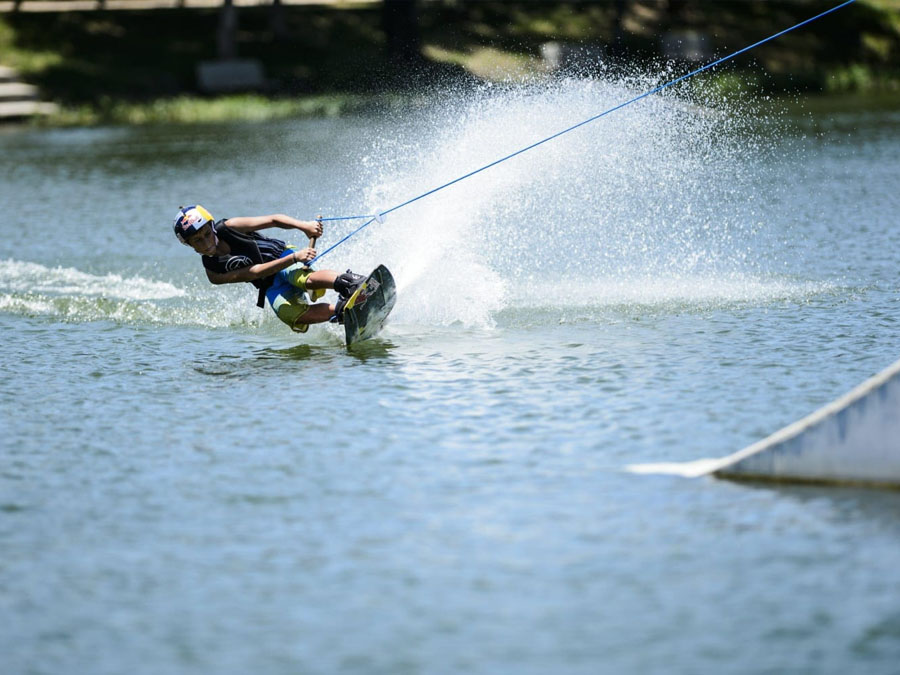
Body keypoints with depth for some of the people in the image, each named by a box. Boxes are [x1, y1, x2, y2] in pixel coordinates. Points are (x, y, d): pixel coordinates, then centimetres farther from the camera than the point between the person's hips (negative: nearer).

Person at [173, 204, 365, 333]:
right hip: (272, 288, 1)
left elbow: (273, 220, -7)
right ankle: (341, 310, -39)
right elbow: (256, 272, -16)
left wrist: (303, 225, -25)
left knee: (306, 279, -38)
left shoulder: (228, 228, -10)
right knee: (289, 314, -33)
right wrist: (294, 258, -25)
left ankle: (348, 281, -54)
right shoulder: (214, 273, -8)